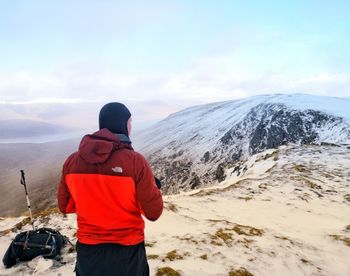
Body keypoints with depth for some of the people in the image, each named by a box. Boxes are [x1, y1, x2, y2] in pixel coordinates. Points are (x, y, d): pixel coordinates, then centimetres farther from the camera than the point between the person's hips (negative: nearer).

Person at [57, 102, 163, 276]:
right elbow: (154, 213, -16)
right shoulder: (135, 162, -23)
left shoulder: (71, 161, -10)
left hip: (87, 251, 3)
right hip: (127, 252, -2)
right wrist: (155, 186, 2)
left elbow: (65, 207, 3)